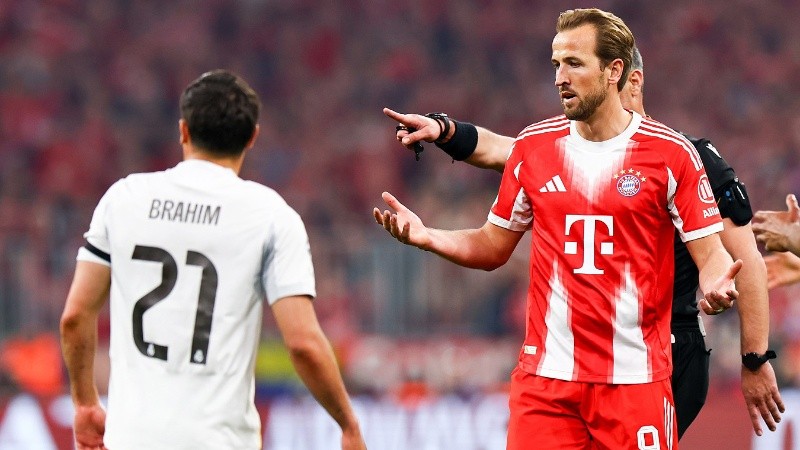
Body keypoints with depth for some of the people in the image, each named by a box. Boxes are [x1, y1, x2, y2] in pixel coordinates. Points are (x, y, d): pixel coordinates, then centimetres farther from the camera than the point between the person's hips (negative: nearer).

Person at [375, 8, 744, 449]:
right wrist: (425, 236, 0)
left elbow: (710, 254, -2)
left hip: (636, 378, -2)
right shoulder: (534, 146, 8)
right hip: (545, 375, 2)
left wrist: (716, 283, -25)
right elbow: (492, 247, 16)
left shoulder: (671, 153, -3)